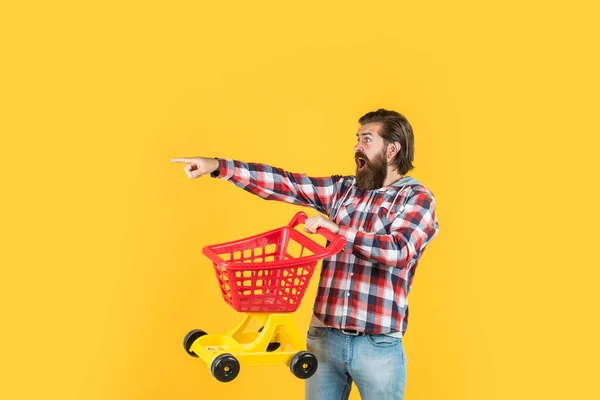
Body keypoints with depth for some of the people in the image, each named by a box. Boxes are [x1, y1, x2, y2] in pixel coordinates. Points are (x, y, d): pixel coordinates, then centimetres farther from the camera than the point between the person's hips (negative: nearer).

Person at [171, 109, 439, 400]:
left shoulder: (417, 198, -3)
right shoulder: (343, 189, 10)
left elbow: (400, 251, -20)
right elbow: (284, 184, 3)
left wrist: (338, 230, -19)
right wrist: (218, 166, -4)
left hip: (379, 344, -4)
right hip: (324, 335, 4)